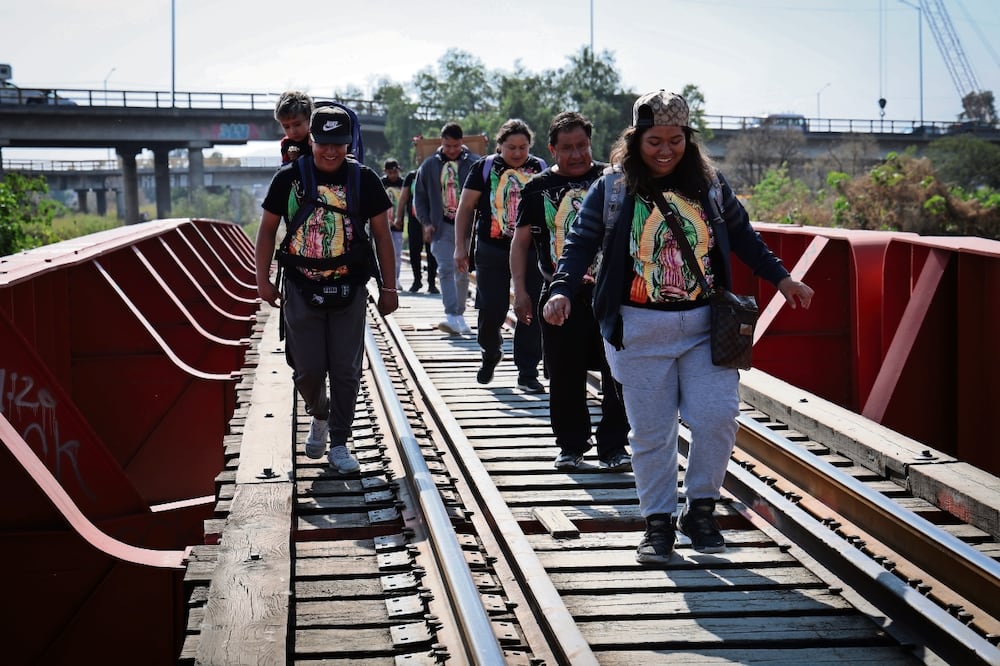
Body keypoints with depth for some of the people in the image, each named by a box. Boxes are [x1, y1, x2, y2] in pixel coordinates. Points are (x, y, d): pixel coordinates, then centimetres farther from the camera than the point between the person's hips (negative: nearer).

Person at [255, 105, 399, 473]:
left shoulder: (364, 179, 0)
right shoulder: (289, 177, 0)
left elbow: (382, 235, 5)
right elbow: (267, 229, 7)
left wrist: (388, 287, 3)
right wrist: (263, 280, 2)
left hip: (349, 290, 0)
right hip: (301, 289, 0)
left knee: (346, 372, 1)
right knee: (307, 370, 2)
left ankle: (339, 443, 14)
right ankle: (319, 416, 33)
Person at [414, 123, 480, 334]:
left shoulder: (474, 164, 0)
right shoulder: (429, 166, 5)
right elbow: (420, 197, 12)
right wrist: (426, 223, 1)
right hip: (442, 228, 0)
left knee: (463, 272, 10)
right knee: (446, 269, -13)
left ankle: (459, 315, 22)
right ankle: (452, 317, -21)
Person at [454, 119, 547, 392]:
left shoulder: (540, 169, 5)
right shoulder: (485, 168, 1)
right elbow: (465, 208, 5)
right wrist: (461, 247, -1)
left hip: (532, 252, 1)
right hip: (492, 252, -1)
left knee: (531, 313, 0)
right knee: (491, 309, -2)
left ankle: (527, 372, 9)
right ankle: (491, 353, 28)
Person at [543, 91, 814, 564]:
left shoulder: (710, 186, 7)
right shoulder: (612, 190, 1)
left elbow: (742, 236, 19)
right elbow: (581, 243, 0)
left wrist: (781, 278, 19)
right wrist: (562, 290, -15)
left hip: (705, 324, 2)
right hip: (639, 330, -1)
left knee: (716, 417, -9)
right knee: (651, 431, 3)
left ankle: (700, 509, 10)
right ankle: (658, 522, 15)